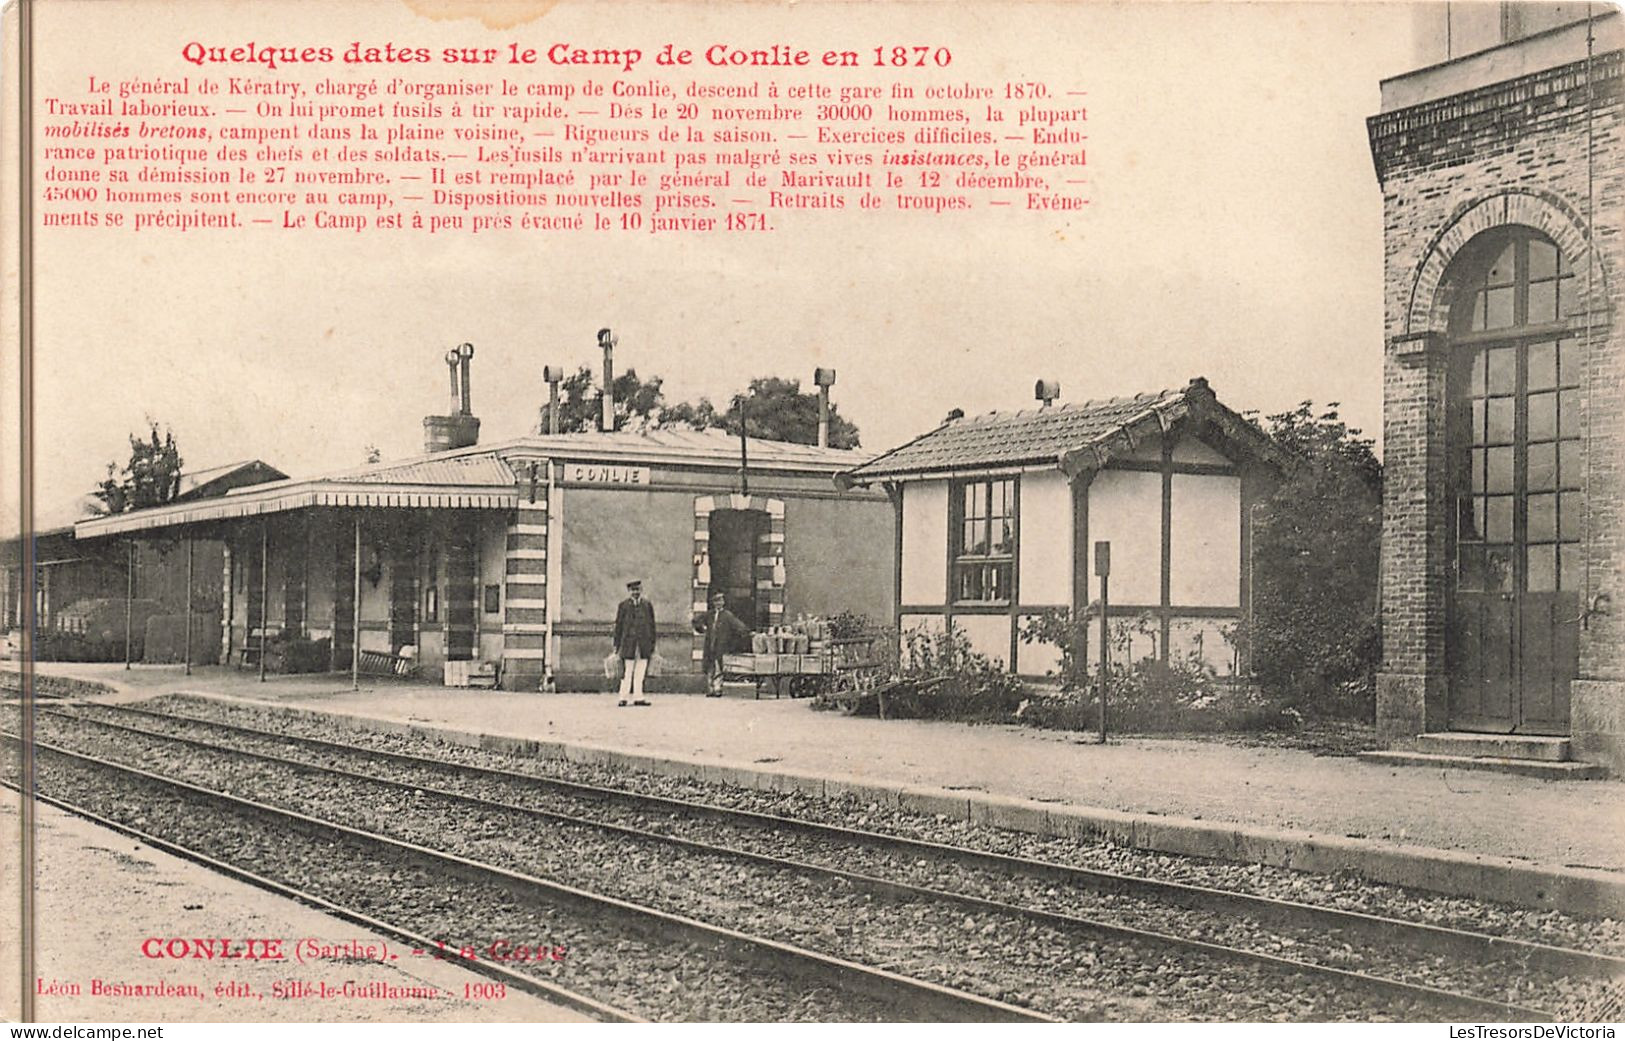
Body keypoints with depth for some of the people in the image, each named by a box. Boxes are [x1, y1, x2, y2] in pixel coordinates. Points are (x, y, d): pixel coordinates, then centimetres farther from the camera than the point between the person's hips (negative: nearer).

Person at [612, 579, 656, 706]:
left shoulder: (647, 605, 11)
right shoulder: (623, 605, 5)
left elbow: (652, 625, 14)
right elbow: (618, 625, 6)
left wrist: (653, 645, 10)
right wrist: (617, 645, 2)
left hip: (644, 645, 2)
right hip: (628, 643, -2)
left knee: (640, 673, 4)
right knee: (627, 672, -4)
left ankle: (638, 697, 9)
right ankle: (623, 698, 1)